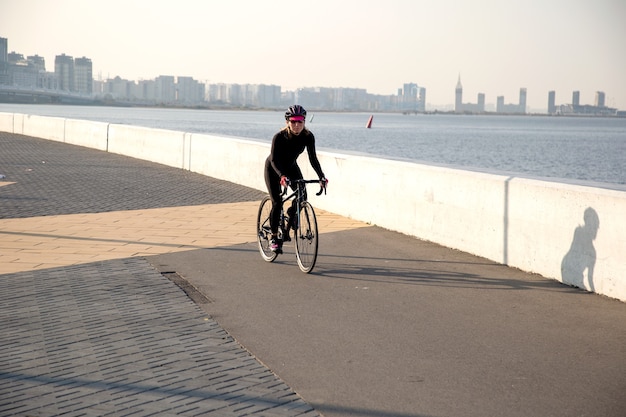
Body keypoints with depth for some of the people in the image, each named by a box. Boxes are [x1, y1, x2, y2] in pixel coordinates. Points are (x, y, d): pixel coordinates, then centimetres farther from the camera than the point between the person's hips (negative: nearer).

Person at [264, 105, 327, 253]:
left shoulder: (308, 136, -22)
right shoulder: (279, 137, -32)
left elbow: (313, 158, -21)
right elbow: (274, 160, -37)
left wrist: (321, 176, -34)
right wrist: (282, 176, -54)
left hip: (291, 167, 4)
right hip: (273, 168, -4)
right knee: (277, 203, -14)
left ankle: (287, 229, 5)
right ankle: (274, 238, 1)